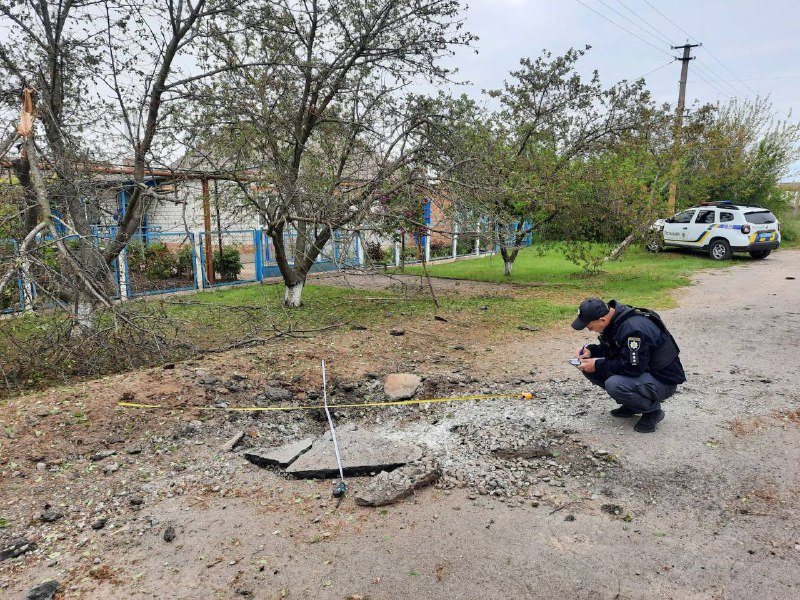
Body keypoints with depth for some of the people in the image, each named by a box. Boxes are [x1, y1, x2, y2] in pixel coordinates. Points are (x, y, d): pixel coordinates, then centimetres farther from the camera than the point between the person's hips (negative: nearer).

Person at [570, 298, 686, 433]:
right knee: (589, 369, -4)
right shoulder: (613, 320, -3)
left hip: (663, 381, -9)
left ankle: (652, 409, -5)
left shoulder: (633, 328, -30)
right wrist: (590, 350, -7)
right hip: (641, 371, 9)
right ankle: (631, 405, 11)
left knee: (614, 384, -34)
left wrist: (598, 365, -23)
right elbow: (609, 348, 13)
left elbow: (633, 367, -31)